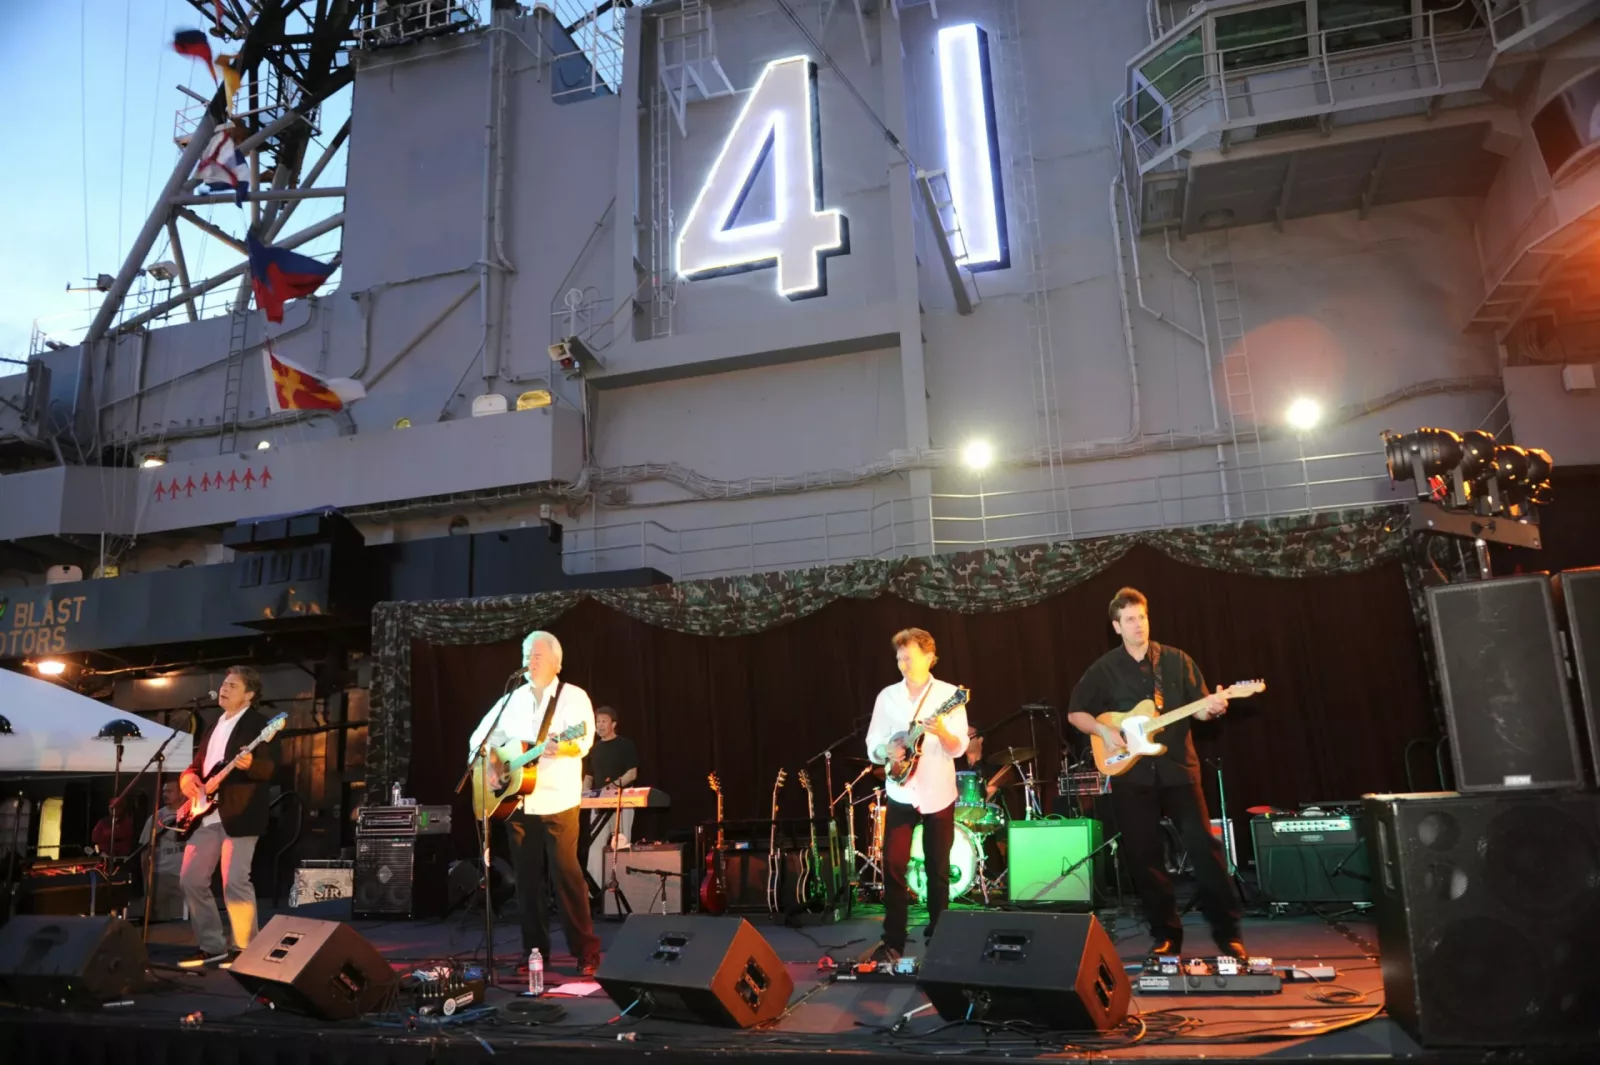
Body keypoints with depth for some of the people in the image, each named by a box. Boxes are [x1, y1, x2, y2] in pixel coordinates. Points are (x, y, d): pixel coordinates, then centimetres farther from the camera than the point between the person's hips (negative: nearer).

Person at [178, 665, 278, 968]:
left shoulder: (259, 723, -5)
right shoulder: (214, 726, 20)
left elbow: (270, 767, -15)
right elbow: (198, 763, 24)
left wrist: (250, 765, -36)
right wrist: (188, 777, 1)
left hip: (239, 813, -8)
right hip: (207, 814, 9)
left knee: (234, 882, -11)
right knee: (191, 879, 7)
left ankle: (246, 949, -1)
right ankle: (212, 946, 18)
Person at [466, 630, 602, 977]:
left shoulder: (574, 696, -2)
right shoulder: (512, 699, 13)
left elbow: (583, 741, -14)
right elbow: (481, 735, 18)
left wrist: (560, 747, -35)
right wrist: (486, 758, -2)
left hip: (557, 801, -5)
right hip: (517, 800, 5)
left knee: (566, 874, -5)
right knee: (527, 877, 9)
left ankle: (587, 951, 2)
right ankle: (535, 950, 20)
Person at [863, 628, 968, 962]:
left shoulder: (949, 694, -4)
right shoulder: (887, 696, 4)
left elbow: (959, 748, -10)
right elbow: (871, 745, 5)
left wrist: (941, 733, -29)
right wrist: (887, 751, -16)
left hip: (938, 794, -2)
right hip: (900, 793, 2)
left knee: (938, 869, 6)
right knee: (893, 866, -2)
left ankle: (937, 939, 21)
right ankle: (893, 941, 8)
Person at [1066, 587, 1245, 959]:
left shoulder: (1177, 661, 5)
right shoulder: (1104, 669, 2)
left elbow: (1197, 708, 6)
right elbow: (1075, 713, 7)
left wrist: (1212, 708, -16)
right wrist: (1103, 730, -10)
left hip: (1178, 768, 0)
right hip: (1132, 775, 0)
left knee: (1204, 847, -5)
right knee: (1144, 857, 4)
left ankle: (1227, 931, 8)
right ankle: (1165, 934, 17)